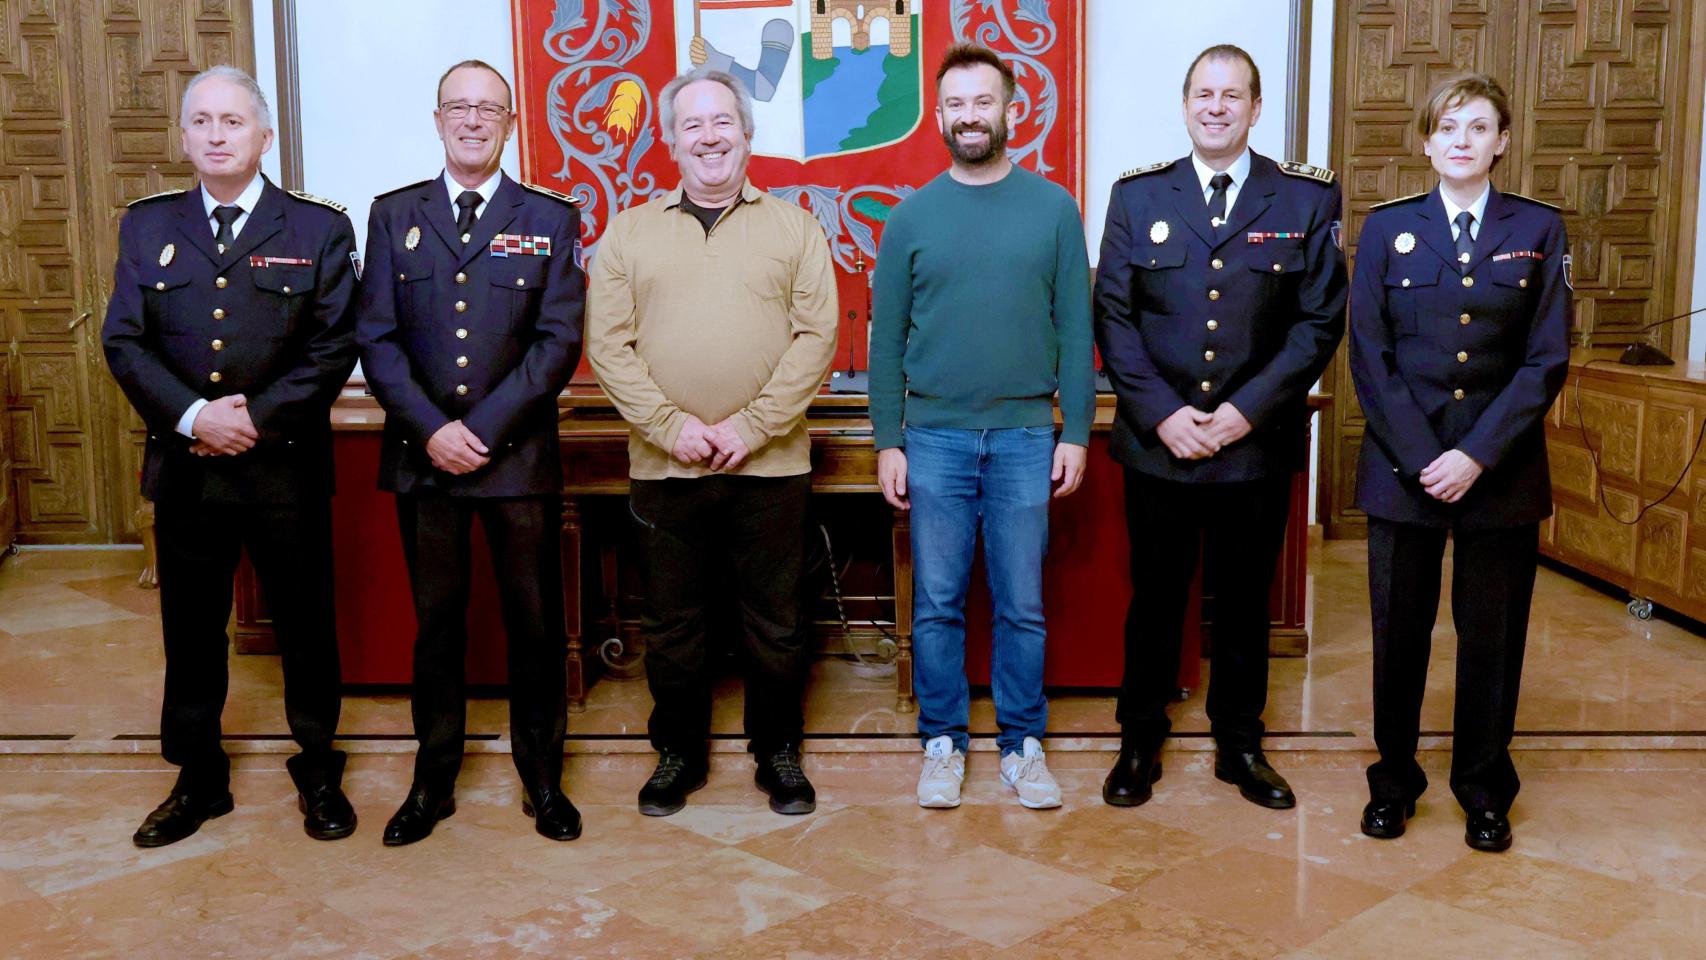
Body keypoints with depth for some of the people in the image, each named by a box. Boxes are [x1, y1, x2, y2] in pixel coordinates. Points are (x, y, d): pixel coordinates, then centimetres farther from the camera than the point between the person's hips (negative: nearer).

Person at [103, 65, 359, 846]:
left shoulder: (319, 228, 0)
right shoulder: (146, 226, 7)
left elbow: (335, 345, -6)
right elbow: (124, 342, 1)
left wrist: (259, 416, -15)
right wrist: (193, 415, -14)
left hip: (287, 466, -2)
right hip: (184, 467, 2)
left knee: (306, 627, 8)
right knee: (191, 631, 12)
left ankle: (318, 772, 25)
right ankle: (198, 779, 27)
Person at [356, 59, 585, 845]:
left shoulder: (550, 218, 3)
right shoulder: (394, 214, 8)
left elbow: (560, 341, -5)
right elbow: (376, 337, 2)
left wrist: (482, 429, -12)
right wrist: (432, 430, -11)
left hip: (520, 455, -1)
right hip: (421, 456, 1)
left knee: (535, 623, 6)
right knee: (435, 624, 11)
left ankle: (542, 777, 20)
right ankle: (434, 780, 23)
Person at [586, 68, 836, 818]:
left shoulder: (793, 228, 5)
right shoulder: (629, 233, 7)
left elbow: (815, 338, -3)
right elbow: (609, 344, 1)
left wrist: (751, 426, -13)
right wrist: (672, 426, -12)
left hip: (770, 465, -1)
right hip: (664, 467, 1)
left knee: (774, 620, 8)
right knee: (672, 622, 11)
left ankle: (778, 753, 25)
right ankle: (678, 753, 27)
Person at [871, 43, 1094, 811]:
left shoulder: (1053, 208, 3)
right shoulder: (913, 215, 3)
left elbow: (1075, 329, 3)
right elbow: (887, 337, 4)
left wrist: (1076, 432, -2)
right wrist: (888, 442, -1)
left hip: (1026, 437, 0)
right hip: (935, 438, 0)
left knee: (1022, 605, 7)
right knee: (937, 604, 7)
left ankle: (1022, 744, 21)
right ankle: (943, 744, 20)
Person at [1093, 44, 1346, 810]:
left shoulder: (1306, 199, 1)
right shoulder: (1137, 196, 4)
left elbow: (1320, 322, -3)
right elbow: (1114, 317, 0)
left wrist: (1247, 409, -12)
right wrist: (1160, 413, -11)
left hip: (1257, 445, 0)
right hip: (1158, 443, 0)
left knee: (1244, 602, 12)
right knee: (1154, 600, 10)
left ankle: (1240, 744, 28)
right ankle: (1140, 741, 25)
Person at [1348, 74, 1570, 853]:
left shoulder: (1540, 230, 3)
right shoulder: (1388, 228, 3)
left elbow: (1547, 359, -3)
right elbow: (1369, 355, -2)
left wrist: (1478, 455, -13)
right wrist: (1423, 458, -11)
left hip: (1502, 467, 0)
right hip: (1402, 466, 0)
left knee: (1492, 635, 8)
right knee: (1399, 629, 7)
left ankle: (1485, 790, 23)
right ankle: (1394, 779, 22)